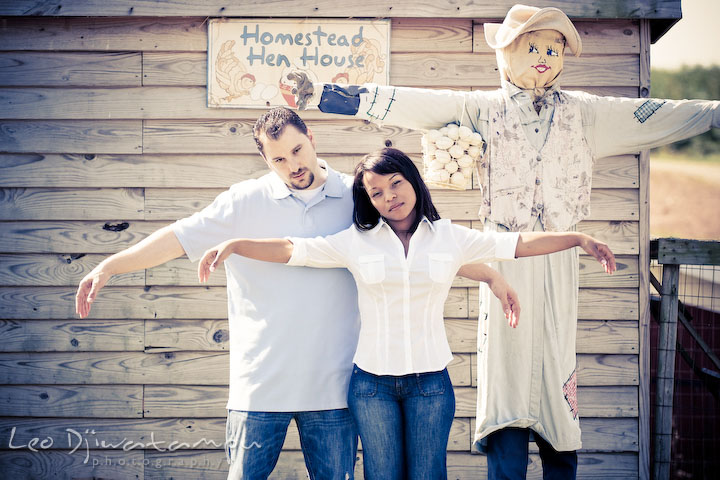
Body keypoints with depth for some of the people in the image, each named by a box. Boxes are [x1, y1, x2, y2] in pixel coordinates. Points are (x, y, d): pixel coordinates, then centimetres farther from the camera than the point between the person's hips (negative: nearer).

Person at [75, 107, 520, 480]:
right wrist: (109, 266, -7)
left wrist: (490, 275, 5)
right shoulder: (246, 202, 2)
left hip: (333, 382, 1)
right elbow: (178, 238, 0)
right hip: (261, 382, -1)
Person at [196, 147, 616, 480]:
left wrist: (580, 238, -8)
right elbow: (290, 249, -2)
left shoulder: (449, 238, 3)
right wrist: (234, 245, -14)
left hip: (430, 382, 0)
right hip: (372, 383, 0)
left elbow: (521, 244, 0)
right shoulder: (357, 242, 2)